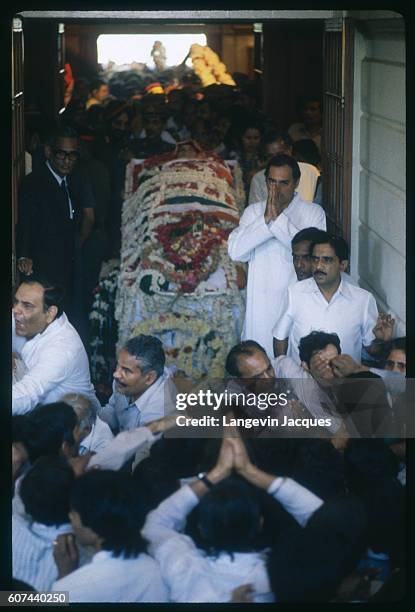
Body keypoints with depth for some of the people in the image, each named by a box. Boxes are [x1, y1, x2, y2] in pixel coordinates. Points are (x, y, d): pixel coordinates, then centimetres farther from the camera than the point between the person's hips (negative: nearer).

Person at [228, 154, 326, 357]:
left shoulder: (314, 213, 0)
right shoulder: (253, 212, 7)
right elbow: (235, 251, -8)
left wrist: (279, 218, -20)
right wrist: (265, 219, -17)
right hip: (261, 306, 2)